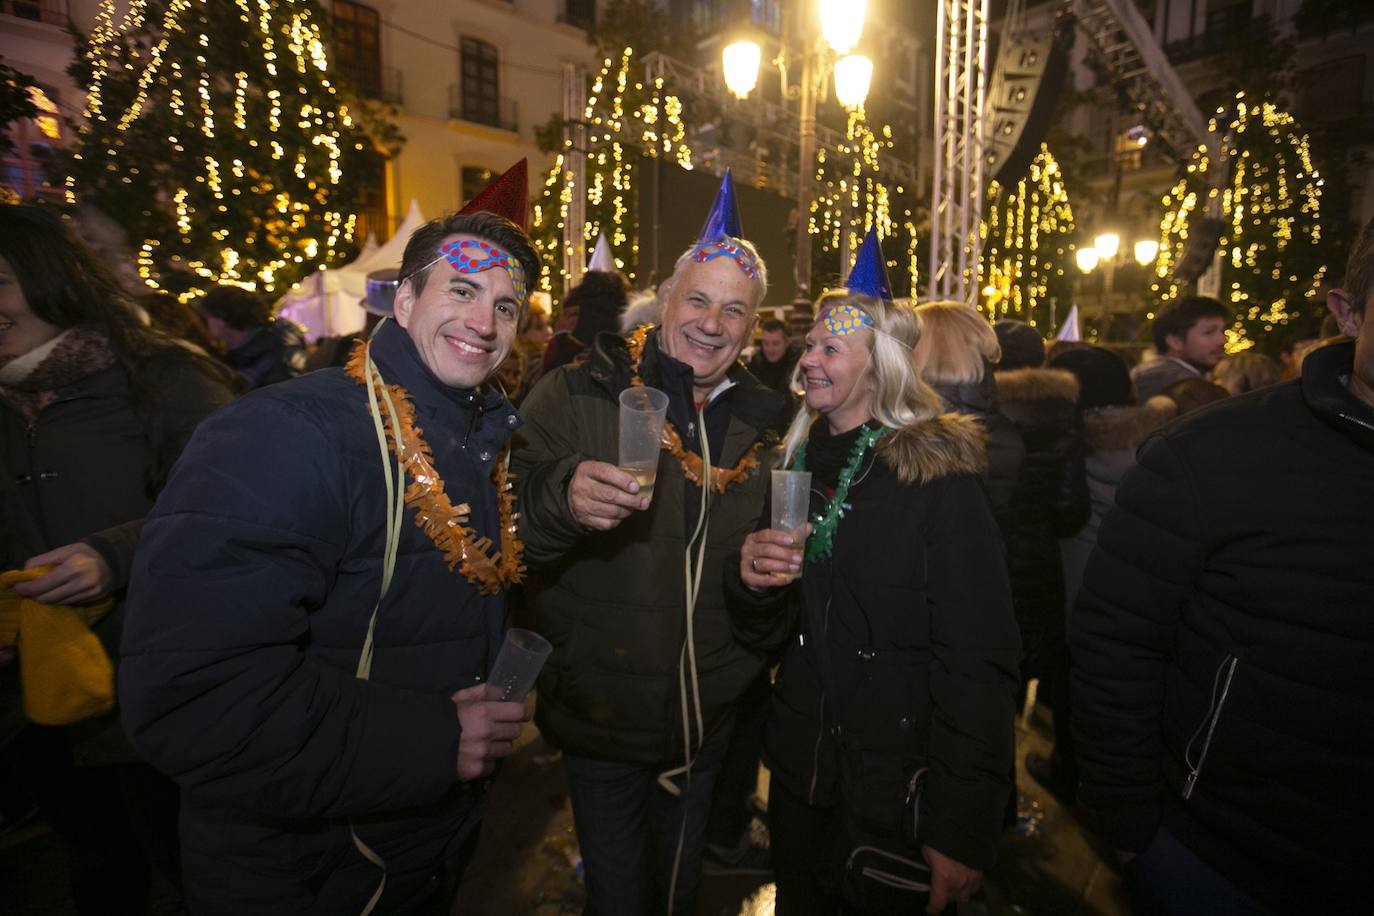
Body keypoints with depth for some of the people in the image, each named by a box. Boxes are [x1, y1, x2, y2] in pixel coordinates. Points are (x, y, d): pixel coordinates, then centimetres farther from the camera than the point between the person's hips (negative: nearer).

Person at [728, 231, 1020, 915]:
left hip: (898, 786, -5)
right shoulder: (800, 462, 1)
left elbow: (979, 664, -17)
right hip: (799, 766, 5)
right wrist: (753, 584, -17)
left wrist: (963, 830, -16)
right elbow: (768, 635, 5)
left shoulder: (940, 474, -16)